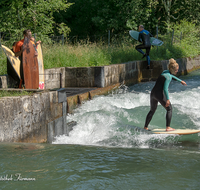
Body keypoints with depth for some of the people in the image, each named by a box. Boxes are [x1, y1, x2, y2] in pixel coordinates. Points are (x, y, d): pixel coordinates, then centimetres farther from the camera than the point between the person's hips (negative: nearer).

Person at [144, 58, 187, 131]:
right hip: (160, 94, -9)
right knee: (169, 109, 5)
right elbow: (165, 88, -23)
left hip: (153, 93, 9)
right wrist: (167, 99, -24)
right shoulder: (168, 76, -13)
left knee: (152, 110, 23)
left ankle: (145, 127, 27)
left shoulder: (165, 72, 15)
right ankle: (168, 127, -1)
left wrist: (180, 81, 48)